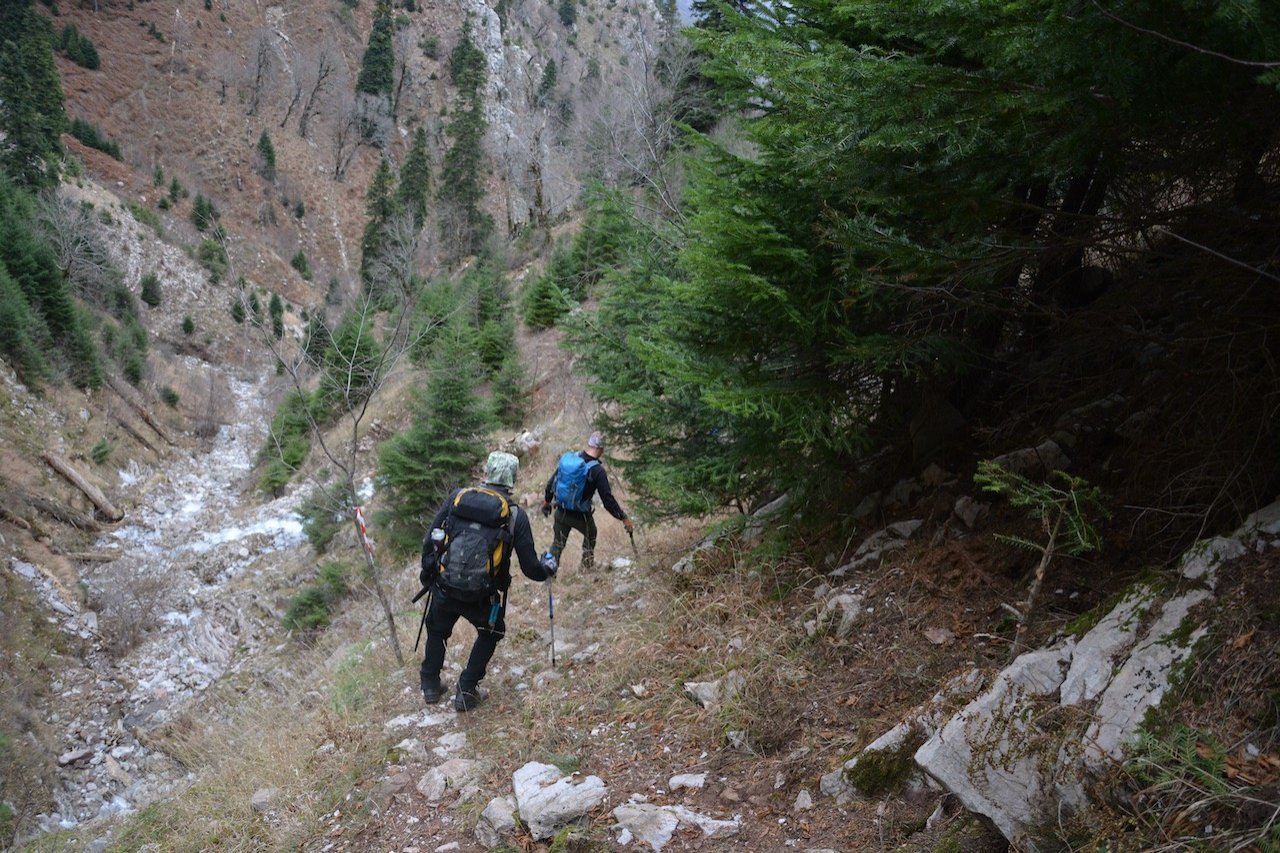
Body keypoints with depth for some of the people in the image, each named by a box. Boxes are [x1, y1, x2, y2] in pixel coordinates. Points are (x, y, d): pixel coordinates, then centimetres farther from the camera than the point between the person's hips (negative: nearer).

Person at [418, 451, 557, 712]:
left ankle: (430, 685, 42)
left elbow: (430, 538, 0)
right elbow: (530, 568, -7)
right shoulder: (517, 516, -10)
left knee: (437, 631, 31)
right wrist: (548, 569, 15)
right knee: (490, 634, 29)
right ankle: (466, 692, 25)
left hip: (444, 588, 2)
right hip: (482, 597, -2)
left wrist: (427, 572, 16)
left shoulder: (459, 495, -6)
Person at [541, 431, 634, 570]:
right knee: (590, 535, 29)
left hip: (561, 512, 3)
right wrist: (624, 518, -12)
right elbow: (608, 499, -20)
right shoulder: (597, 470, -20)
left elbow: (551, 482, 3)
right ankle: (588, 562, 48)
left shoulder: (568, 458, -6)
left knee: (558, 542, 21)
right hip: (581, 516, -3)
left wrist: (547, 502, 18)